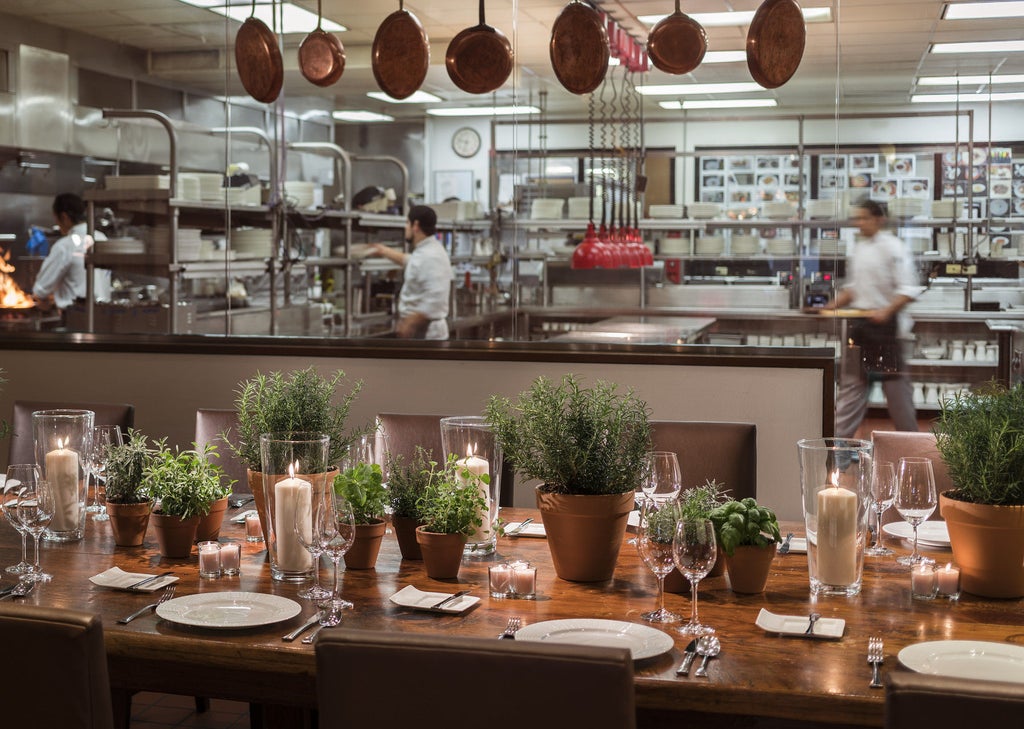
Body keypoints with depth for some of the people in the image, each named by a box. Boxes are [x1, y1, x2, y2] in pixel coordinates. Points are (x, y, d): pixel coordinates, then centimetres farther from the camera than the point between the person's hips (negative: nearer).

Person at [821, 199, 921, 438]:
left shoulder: (893, 247, -11)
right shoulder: (858, 248, 12)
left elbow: (908, 290, -15)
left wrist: (886, 312, -27)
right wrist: (833, 305, 6)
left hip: (886, 322, -7)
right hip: (861, 323, 7)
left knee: (894, 381, 0)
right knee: (852, 378, 7)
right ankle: (840, 434, 10)